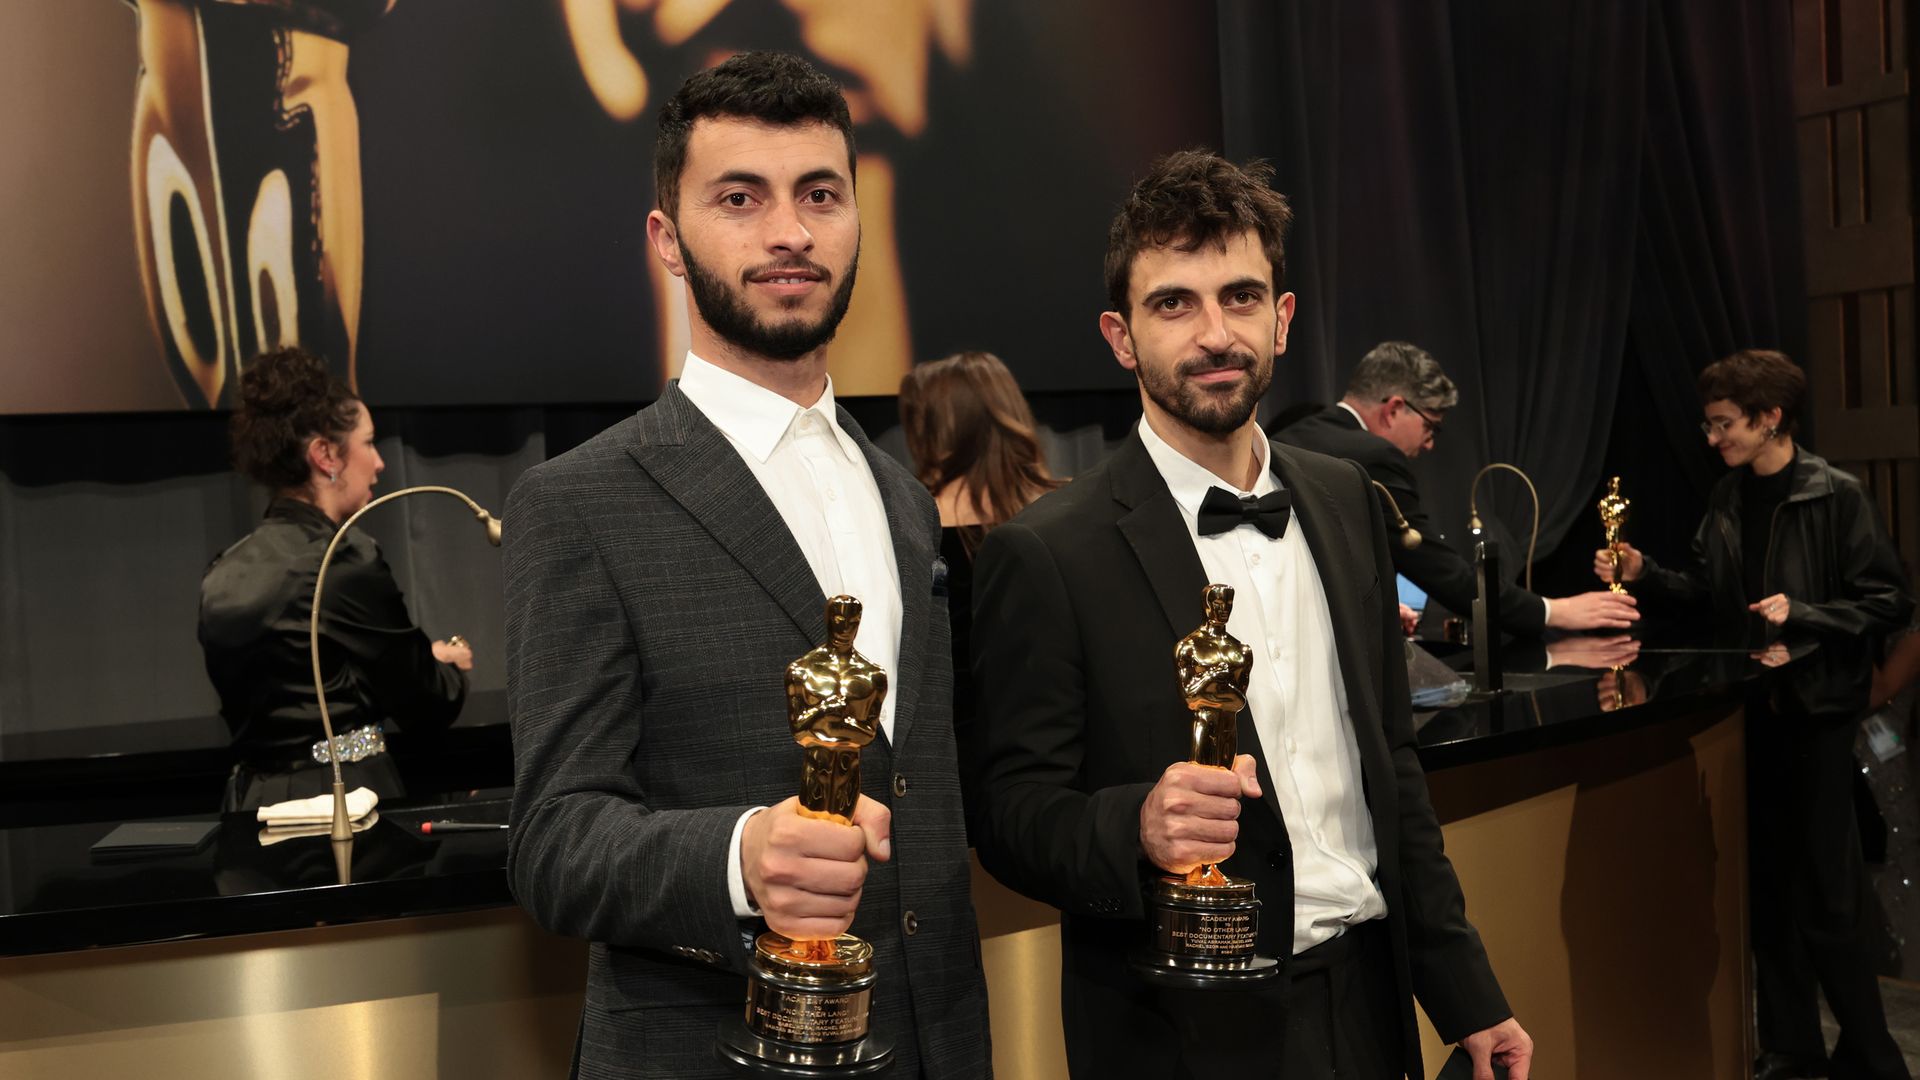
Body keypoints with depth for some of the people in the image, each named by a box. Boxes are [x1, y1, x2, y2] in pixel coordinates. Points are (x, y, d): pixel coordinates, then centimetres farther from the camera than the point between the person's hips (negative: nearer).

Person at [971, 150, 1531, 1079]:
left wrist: (1465, 994, 11)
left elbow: (1391, 760, 10)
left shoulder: (1347, 502, 4)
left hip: (1369, 1003, 6)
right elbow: (1012, 815, -12)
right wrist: (1136, 826, -32)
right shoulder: (1047, 553, -15)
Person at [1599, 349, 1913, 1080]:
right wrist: (1644, 575, 0)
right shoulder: (1727, 498, 7)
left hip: (1814, 711, -6)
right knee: (1768, 886, 13)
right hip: (1747, 709, 6)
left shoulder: (1836, 497, -10)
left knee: (1829, 897, -1)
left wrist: (1802, 612, -21)